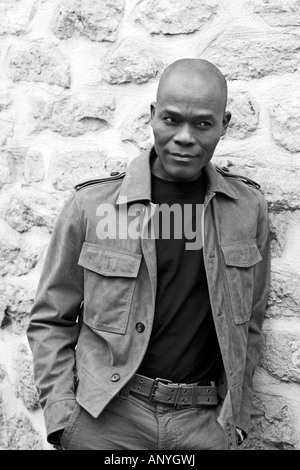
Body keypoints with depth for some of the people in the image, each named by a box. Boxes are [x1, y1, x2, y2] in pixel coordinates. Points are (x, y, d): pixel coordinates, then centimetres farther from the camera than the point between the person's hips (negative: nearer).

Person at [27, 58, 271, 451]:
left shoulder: (249, 208, 0)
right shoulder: (91, 205, -7)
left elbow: (249, 323, 8)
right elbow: (50, 322, -1)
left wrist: (236, 418, 6)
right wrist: (63, 420, -8)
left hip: (204, 422, 2)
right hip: (106, 418, -1)